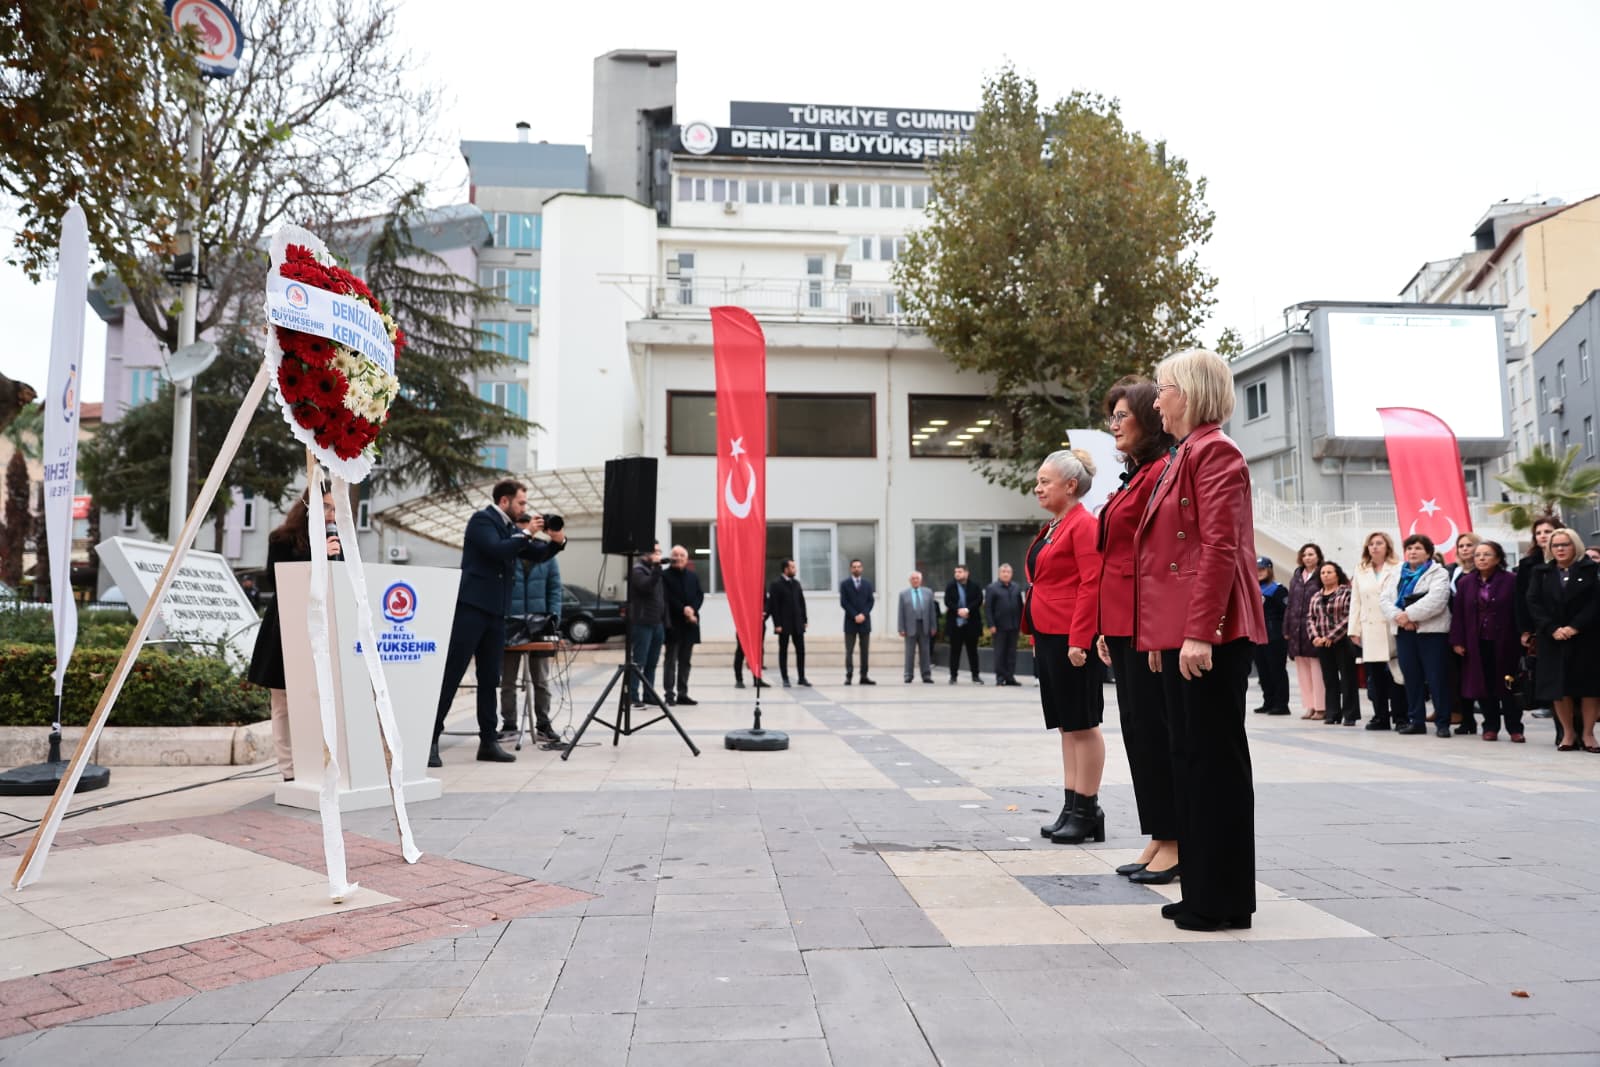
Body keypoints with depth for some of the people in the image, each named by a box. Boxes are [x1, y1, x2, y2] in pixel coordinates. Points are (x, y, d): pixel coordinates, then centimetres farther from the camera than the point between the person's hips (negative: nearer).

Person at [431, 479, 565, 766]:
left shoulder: (510, 527, 15)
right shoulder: (482, 519, -6)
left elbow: (536, 555, 16)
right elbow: (497, 550, -21)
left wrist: (557, 541, 0)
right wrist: (526, 533, -14)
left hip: (495, 610, 8)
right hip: (471, 606, -8)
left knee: (490, 678, 9)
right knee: (451, 675, -7)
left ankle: (488, 741, 14)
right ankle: (430, 739, -3)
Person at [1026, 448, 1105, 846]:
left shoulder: (1083, 525, -11)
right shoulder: (1052, 528, 17)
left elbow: (1092, 585, -17)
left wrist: (1078, 640, -21)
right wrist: (1038, 637, 17)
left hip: (1072, 639, -10)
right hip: (1049, 638, 10)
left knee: (1082, 724, -1)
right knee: (1065, 725, 13)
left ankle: (1087, 811, 8)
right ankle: (1071, 807, 20)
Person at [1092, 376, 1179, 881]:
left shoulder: (1161, 472, -11)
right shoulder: (1134, 476, 18)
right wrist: (1105, 627, 17)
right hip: (1123, 623, 10)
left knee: (1154, 731, -2)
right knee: (1137, 730, 12)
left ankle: (1174, 843, 9)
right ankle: (1157, 840, 21)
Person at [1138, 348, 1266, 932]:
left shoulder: (1214, 451, -9)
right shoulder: (1183, 456, 20)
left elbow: (1219, 547, -18)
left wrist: (1199, 632, -23)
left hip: (1208, 636, -10)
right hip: (1180, 634, 10)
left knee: (1215, 759, -3)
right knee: (1190, 759, 13)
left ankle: (1223, 900, 7)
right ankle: (1202, 892, 22)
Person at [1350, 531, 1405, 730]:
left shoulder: (1398, 569, 2)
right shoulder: (1360, 571, 16)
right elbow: (1356, 602, 13)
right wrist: (1354, 630, 7)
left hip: (1392, 629, -4)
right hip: (1370, 631, 4)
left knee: (1395, 674, -1)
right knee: (1374, 675, 5)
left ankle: (1400, 716, 6)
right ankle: (1380, 716, 11)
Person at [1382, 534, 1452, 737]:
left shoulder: (1438, 574, 0)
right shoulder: (1395, 575, 17)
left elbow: (1435, 600, -16)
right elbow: (1385, 599, 6)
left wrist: (1409, 614, -18)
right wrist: (1398, 616, -12)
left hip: (1431, 631, -5)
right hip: (1404, 632, 5)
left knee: (1437, 678, -5)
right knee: (1411, 678, 8)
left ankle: (1442, 722, 1)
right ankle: (1416, 720, 14)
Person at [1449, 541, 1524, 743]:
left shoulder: (1510, 581, -3)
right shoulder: (1465, 583, 6)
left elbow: (1518, 611, -6)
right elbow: (1458, 614, 5)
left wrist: (1521, 637, -12)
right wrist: (1457, 641, 0)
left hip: (1504, 642, -3)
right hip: (1477, 644, 3)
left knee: (1508, 686, 4)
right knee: (1483, 685, 5)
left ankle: (1514, 728, 12)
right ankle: (1490, 727, 14)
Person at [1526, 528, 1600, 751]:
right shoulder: (1541, 572, 9)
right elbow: (1533, 603, 1)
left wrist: (1575, 627, -15)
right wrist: (1552, 629, -12)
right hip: (1553, 639, 2)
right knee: (1559, 686, 1)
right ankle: (1568, 733, 10)